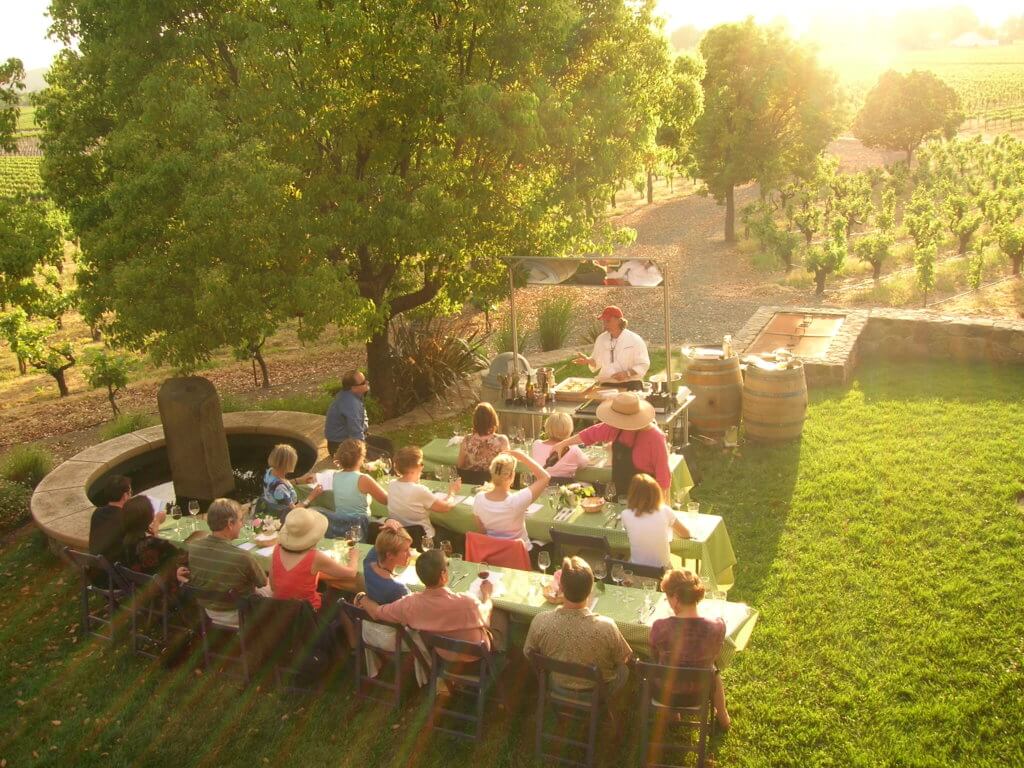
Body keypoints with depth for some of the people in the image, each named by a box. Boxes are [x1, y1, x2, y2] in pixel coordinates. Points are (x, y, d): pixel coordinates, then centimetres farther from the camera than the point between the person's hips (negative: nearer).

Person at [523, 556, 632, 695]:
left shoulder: (540, 622, -30)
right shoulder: (606, 627, -36)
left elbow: (528, 653, -9)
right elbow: (623, 659, -15)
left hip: (557, 688, 2)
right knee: (623, 669, 28)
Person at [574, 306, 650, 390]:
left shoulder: (635, 340, -2)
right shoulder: (601, 339, 11)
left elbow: (643, 365, -2)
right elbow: (597, 362, 20)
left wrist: (627, 373, -15)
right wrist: (588, 361, -1)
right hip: (606, 386, 3)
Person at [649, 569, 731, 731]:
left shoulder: (660, 627, -28)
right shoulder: (717, 627, -24)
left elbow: (655, 656, -7)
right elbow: (713, 656, -4)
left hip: (665, 694, -1)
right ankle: (723, 718, 50)